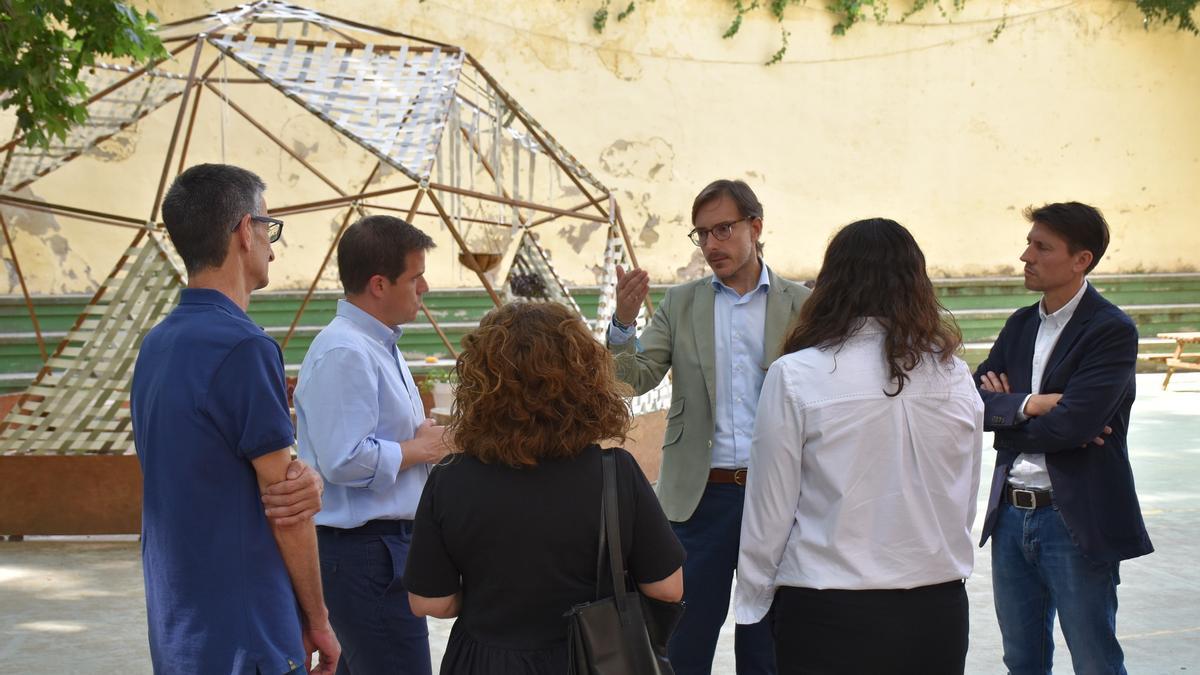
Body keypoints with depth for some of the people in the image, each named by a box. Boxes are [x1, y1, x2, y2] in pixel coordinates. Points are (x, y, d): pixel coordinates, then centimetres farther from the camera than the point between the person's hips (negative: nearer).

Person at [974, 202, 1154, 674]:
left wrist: (1006, 415, -6)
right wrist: (1030, 405, -16)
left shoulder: (1112, 331, -11)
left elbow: (1071, 424, -22)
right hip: (1011, 514, 7)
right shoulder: (1021, 325, 11)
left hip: (1076, 521, -7)